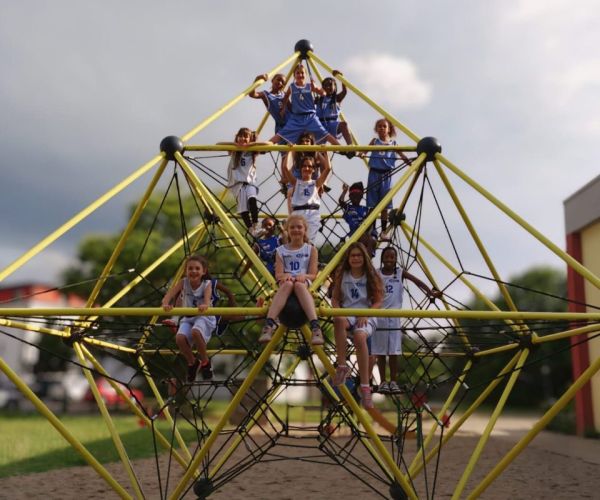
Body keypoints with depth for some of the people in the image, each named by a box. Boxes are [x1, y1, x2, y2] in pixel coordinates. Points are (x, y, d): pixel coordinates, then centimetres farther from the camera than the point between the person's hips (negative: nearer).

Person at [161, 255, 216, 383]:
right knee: (180, 338, -27)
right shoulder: (183, 282, -7)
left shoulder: (207, 284, -11)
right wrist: (166, 304, -45)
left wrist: (204, 305, -58)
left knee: (196, 332, -37)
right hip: (188, 318, 3)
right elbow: (168, 295, -21)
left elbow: (207, 299, -33)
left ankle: (205, 361, -9)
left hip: (204, 317, -3)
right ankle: (192, 362, 4)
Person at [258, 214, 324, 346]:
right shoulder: (281, 250, 15)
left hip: (304, 284, 0)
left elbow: (313, 274, 5)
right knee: (287, 284, -39)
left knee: (299, 284, -40)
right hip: (285, 283, 0)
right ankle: (269, 324, -58)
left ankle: (315, 326, -59)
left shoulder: (311, 250, 14)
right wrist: (285, 276, -20)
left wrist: (304, 276, -19)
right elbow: (278, 274, 4)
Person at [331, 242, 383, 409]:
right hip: (347, 314, 1)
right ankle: (342, 366, -29)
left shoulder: (372, 276, 7)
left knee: (360, 337, -37)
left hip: (366, 316, -1)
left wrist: (365, 315, -14)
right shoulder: (341, 275, 11)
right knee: (339, 320, -39)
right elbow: (335, 298, 12)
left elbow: (379, 301, 4)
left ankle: (365, 386, -30)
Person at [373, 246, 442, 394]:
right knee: (380, 351, 3)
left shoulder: (400, 273, 1)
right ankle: (383, 382, 10)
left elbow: (417, 281, -11)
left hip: (394, 317, 0)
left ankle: (393, 381, 10)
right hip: (379, 316, 0)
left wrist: (431, 292, -25)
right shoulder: (376, 274, 2)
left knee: (394, 351, 2)